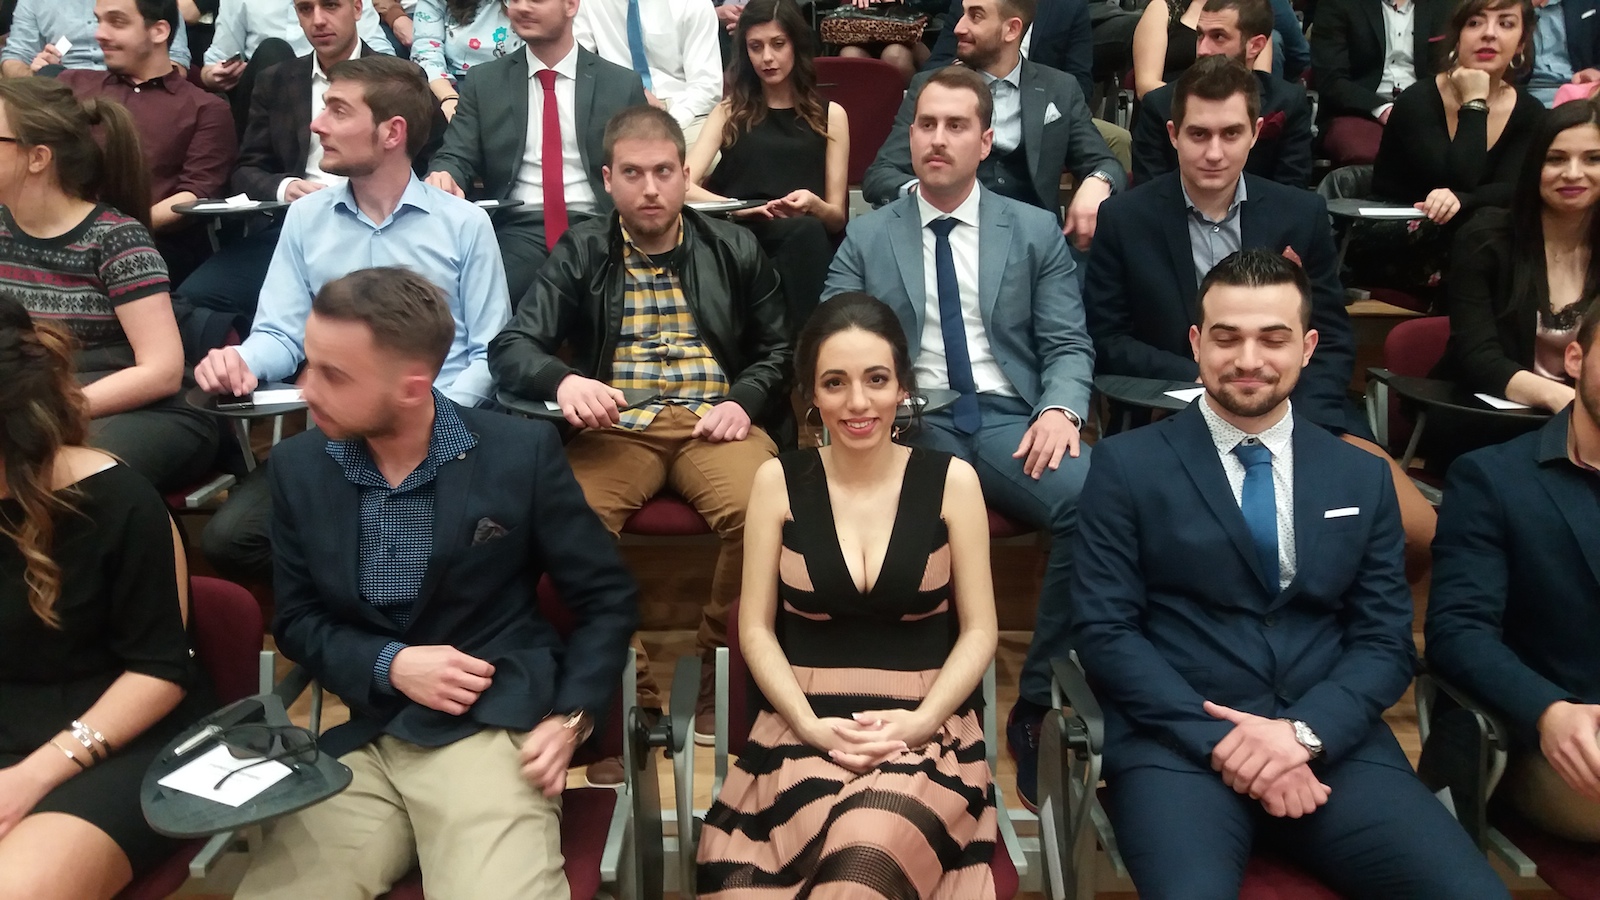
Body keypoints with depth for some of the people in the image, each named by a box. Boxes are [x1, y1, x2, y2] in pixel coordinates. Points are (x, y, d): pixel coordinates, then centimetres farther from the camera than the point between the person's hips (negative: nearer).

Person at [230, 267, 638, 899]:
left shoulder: (521, 452, -6)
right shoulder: (298, 466, 4)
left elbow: (607, 599, 1)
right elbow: (297, 620, 10)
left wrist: (572, 716, -10)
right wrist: (389, 665, -8)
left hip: (492, 731, -3)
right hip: (360, 741, 4)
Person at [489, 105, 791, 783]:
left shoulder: (734, 249, 17)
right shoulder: (581, 253, 14)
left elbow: (778, 349, 17)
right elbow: (510, 347, 4)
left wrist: (743, 400, -4)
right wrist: (564, 381, -18)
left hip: (713, 422, 0)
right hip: (615, 426, 0)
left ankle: (718, 681, -7)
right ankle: (627, 696, -15)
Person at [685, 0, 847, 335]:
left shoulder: (830, 115, 17)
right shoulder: (730, 112, 19)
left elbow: (838, 217, 12)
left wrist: (812, 204, -12)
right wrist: (737, 207, -15)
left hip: (807, 244, 1)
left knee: (805, 231, -37)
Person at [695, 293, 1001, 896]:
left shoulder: (952, 481, 2)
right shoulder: (779, 481, 3)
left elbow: (979, 632, 4)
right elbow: (756, 630, 5)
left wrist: (917, 722, -11)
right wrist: (814, 727, -9)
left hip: (927, 730, 0)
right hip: (804, 727, 1)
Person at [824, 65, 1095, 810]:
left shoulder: (1035, 231, 17)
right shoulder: (865, 238, 17)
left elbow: (1068, 346, 10)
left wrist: (1061, 409, -13)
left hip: (1009, 419, 1)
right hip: (909, 424, -1)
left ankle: (1034, 701, -15)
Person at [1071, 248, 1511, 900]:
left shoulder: (1363, 479, 14)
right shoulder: (1127, 466, 3)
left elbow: (1386, 643, 9)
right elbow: (1104, 630, -3)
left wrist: (1304, 731, -10)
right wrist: (1222, 740, -13)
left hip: (1330, 743, 4)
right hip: (1179, 742, -3)